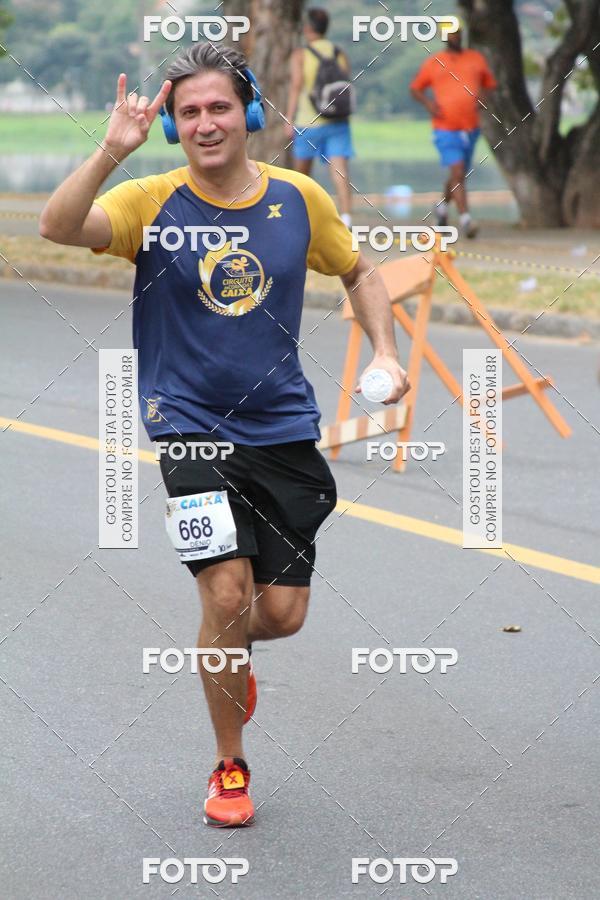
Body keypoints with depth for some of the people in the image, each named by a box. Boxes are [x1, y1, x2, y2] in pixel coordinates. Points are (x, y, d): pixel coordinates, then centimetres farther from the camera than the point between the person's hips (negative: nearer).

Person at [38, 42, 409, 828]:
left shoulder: (299, 198, 1)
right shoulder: (153, 203, -8)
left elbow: (358, 271, 18)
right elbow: (58, 227, -25)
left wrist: (385, 351, 4)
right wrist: (112, 152, -37)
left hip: (283, 430, 3)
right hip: (190, 430, -3)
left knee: (283, 611, 1)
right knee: (228, 593, -14)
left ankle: (226, 651, 40)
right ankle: (229, 769, 7)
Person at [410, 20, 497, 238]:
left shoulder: (476, 59, 11)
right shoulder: (433, 63, 4)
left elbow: (489, 84, 20)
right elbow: (415, 88, 13)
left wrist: (482, 97, -2)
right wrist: (428, 103, -6)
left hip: (470, 128, 4)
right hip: (445, 128, -4)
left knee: (459, 174, 15)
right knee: (457, 172, -17)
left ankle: (443, 206, 41)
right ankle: (465, 219, -18)